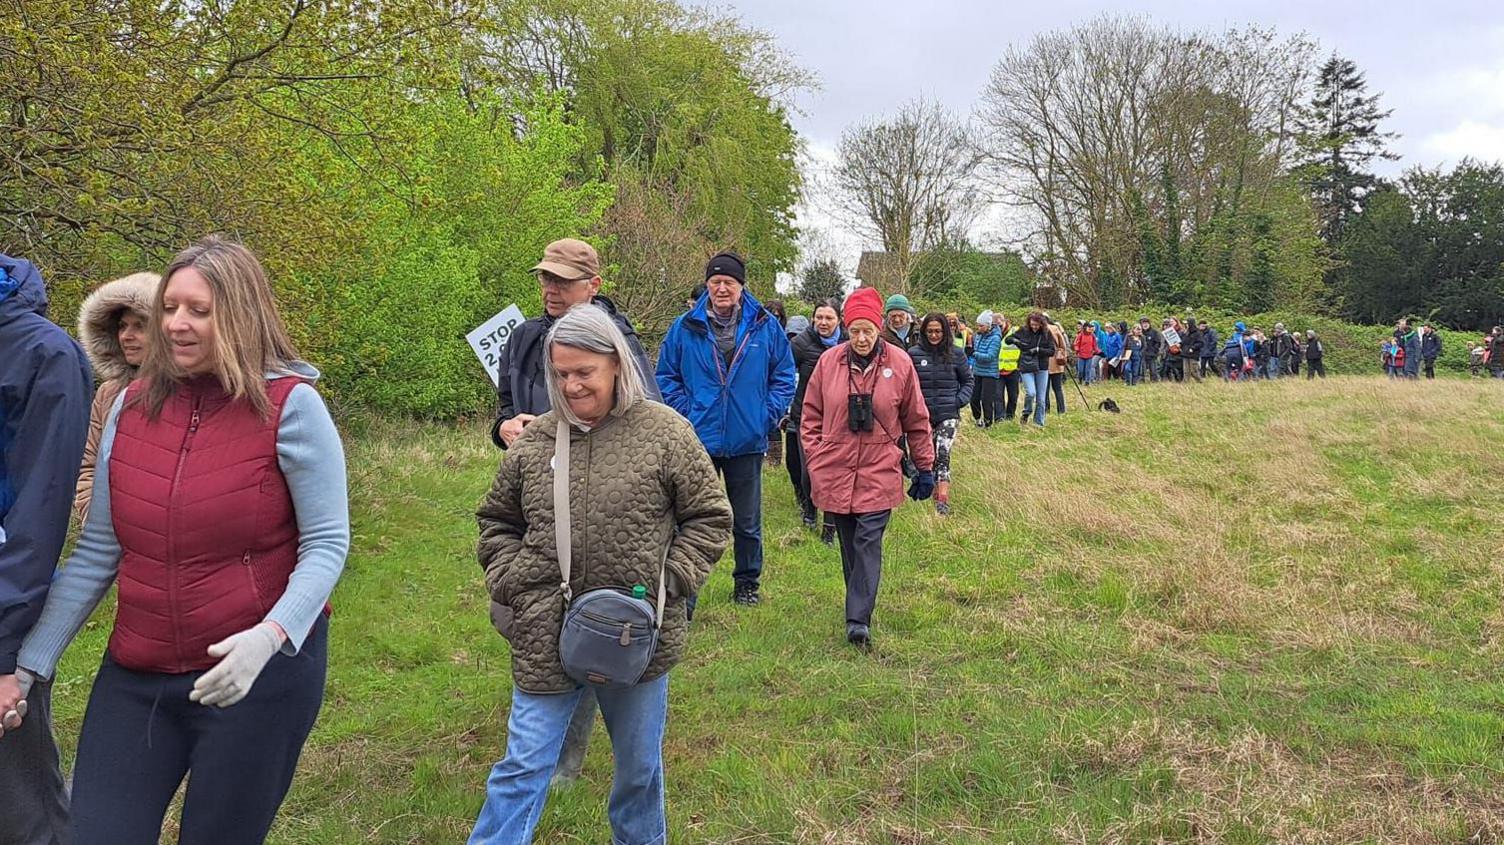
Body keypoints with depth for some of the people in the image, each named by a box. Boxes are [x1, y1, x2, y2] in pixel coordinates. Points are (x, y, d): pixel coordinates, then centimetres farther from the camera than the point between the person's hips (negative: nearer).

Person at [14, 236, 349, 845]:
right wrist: (31, 665, 6)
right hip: (135, 678, 4)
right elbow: (96, 553, 8)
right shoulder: (132, 407, 3)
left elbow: (327, 543, -12)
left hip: (259, 674, -4)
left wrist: (271, 636, -26)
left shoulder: (289, 405, -10)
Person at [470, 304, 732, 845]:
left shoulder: (664, 432, -7)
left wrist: (669, 583, -10)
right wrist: (509, 583, -1)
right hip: (545, 638, 1)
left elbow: (709, 517, -1)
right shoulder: (534, 441, 1)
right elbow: (498, 522, 14)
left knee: (639, 767, 19)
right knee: (522, 770, 6)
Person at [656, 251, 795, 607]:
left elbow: (784, 376, 7)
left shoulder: (765, 326, 1)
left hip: (747, 441, 1)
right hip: (698, 441, 0)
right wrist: (685, 413, -5)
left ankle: (748, 583, 30)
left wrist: (768, 415, -4)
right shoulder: (685, 327, 0)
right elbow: (666, 377, 6)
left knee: (747, 522, 13)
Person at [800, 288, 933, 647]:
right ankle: (861, 605, 27)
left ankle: (858, 620, -10)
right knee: (849, 544, 11)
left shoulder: (899, 363, -3)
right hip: (835, 472, 2)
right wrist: (815, 460, 0)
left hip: (879, 473, -2)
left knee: (868, 543, -10)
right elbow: (811, 415, 7)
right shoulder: (829, 361, 0)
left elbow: (916, 421, 5)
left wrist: (925, 467, 8)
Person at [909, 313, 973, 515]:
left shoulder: (956, 353, 1)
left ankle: (943, 504, -17)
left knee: (942, 455, -14)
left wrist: (960, 400, -1)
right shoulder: (914, 354, -2)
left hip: (948, 414, -1)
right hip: (922, 414, 1)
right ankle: (937, 496, 24)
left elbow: (967, 380, 13)